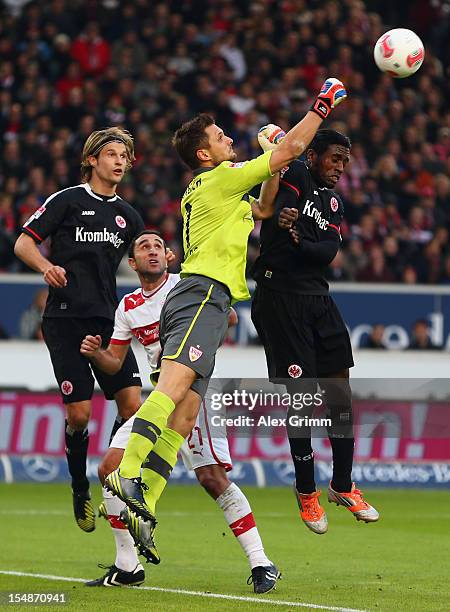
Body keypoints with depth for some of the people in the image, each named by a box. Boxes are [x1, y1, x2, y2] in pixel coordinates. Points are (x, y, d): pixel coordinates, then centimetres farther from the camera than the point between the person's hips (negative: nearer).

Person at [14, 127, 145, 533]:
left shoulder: (126, 214, 14)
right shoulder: (67, 201, 0)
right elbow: (23, 243, -1)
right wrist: (46, 267, -20)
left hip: (107, 320, 5)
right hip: (65, 319, -4)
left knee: (131, 404, -9)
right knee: (79, 414, -7)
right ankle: (81, 491, 16)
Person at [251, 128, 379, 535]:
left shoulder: (333, 203, 16)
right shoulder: (292, 176, 0)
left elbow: (327, 253, 1)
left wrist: (297, 238, -18)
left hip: (318, 299, 7)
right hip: (280, 298, -7)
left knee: (339, 394, 6)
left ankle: (343, 486, 19)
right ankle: (306, 490, 9)